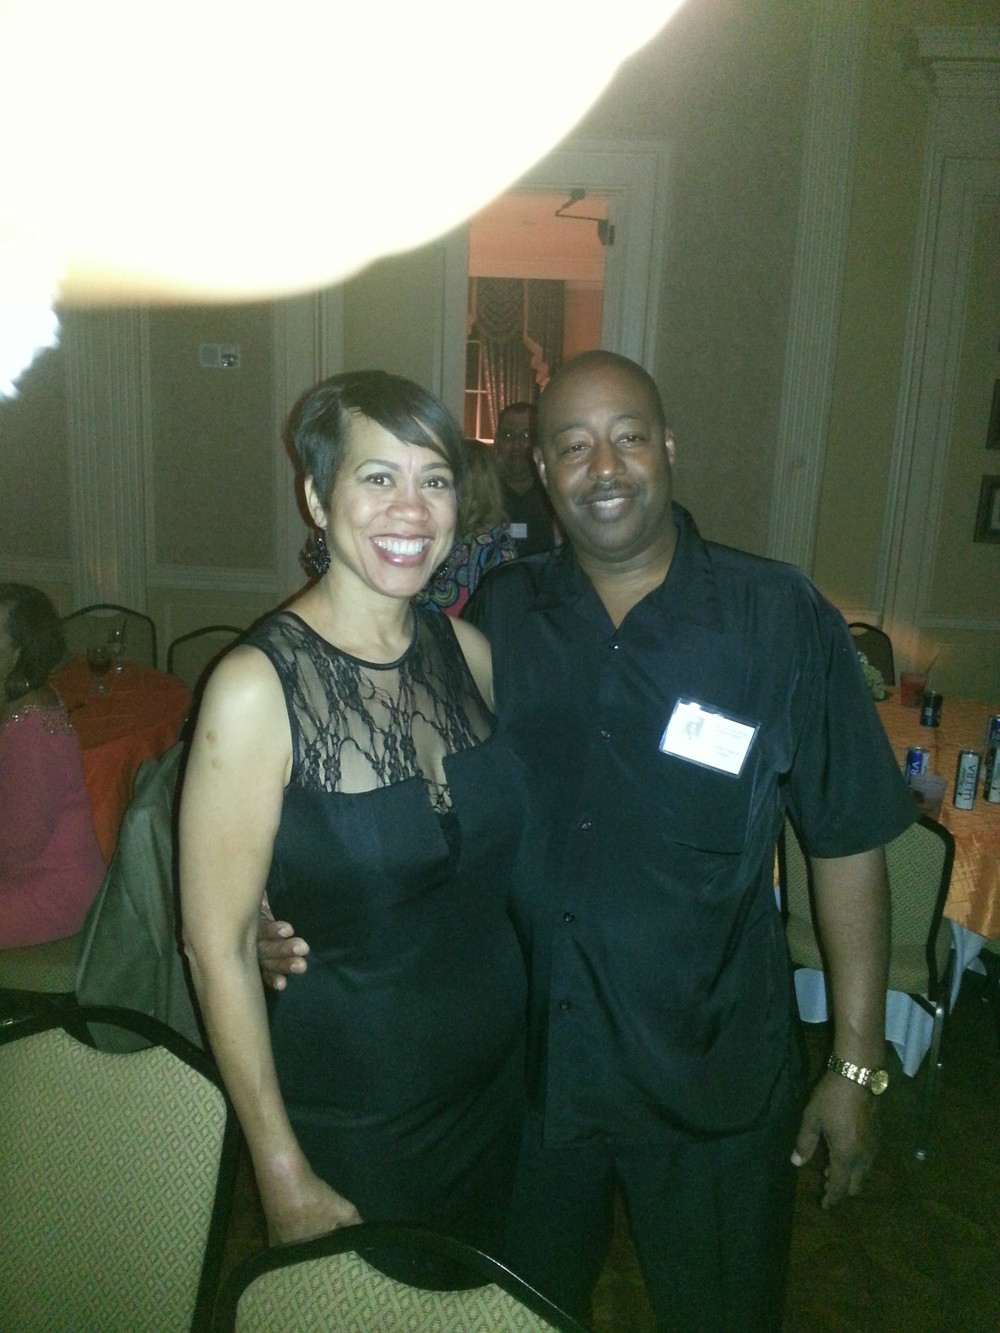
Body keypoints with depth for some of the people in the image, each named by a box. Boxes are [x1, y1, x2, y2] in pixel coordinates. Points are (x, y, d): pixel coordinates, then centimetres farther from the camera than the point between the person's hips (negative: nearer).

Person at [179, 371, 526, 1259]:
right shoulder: (257, 686, -22)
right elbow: (217, 947, -17)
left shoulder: (466, 650, -6)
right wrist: (284, 1172, -13)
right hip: (350, 1119, -5)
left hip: (499, 1080, 5)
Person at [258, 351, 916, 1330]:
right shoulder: (496, 617, -6)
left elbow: (847, 846, -8)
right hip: (527, 1062, 3)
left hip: (714, 1076, -2)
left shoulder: (780, 619, -12)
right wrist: (299, 921, -12)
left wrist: (856, 1066, -5)